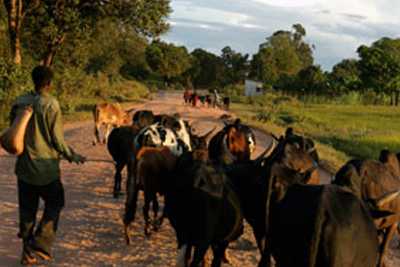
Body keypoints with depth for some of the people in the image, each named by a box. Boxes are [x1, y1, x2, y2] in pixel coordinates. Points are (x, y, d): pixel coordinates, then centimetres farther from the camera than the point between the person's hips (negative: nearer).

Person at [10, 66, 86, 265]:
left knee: (27, 209, 14)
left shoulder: (19, 103, 0)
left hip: (24, 166, 5)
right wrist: (72, 156, 4)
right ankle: (40, 245, 2)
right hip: (46, 167, -5)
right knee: (54, 204, 13)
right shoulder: (51, 105, -15)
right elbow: (57, 139, -12)